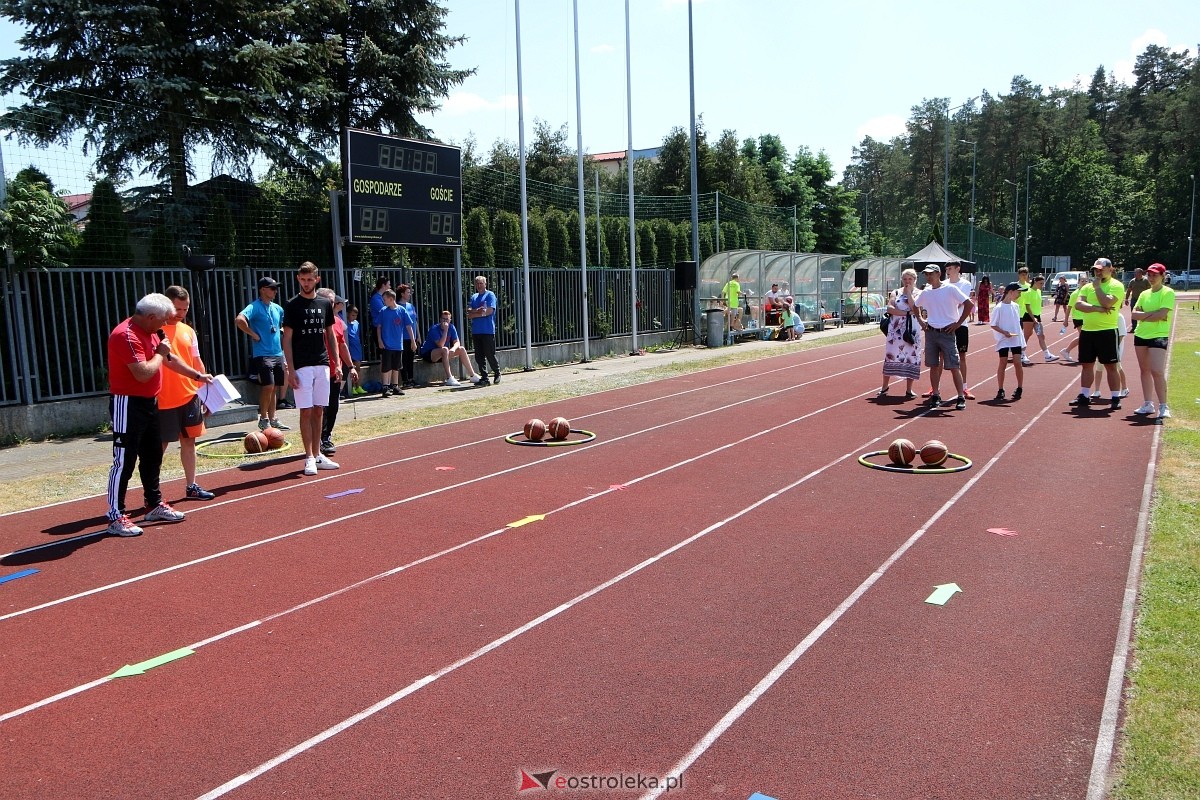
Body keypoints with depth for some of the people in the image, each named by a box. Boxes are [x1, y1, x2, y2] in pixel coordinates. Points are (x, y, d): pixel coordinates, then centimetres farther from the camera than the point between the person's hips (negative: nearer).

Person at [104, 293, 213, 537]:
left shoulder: (150, 333, 12)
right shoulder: (126, 336, -21)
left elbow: (169, 360, 27)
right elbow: (143, 373, -29)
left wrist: (198, 375, 31)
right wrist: (160, 353, -13)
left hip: (149, 402, 10)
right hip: (128, 404, -10)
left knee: (153, 456, 17)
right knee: (124, 461, -6)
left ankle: (155, 504, 30)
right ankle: (116, 517, 0)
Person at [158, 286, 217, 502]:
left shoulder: (188, 330, 11)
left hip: (189, 397, 6)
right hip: (164, 400, -6)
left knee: (189, 441, 13)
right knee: (160, 445, 0)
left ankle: (191, 486, 23)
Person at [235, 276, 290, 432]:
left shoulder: (278, 308, 14)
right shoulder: (255, 307, -8)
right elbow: (239, 320, -25)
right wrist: (254, 335, -17)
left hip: (278, 354, 7)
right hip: (262, 354, -7)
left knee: (275, 388, 10)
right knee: (268, 387, -12)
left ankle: (273, 419, 18)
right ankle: (263, 419, 0)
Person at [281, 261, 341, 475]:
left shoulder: (325, 304, 10)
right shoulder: (292, 305, -3)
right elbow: (287, 339, -5)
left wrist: (336, 363, 7)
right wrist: (290, 370, -11)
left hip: (322, 365, 4)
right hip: (302, 366, -4)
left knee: (318, 411, 8)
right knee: (306, 411, -3)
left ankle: (317, 455, 16)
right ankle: (309, 458, 3)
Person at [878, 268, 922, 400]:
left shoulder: (918, 293, 6)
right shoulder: (896, 292, 10)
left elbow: (914, 307, -12)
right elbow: (890, 308, -5)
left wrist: (909, 292, -8)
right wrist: (906, 313, -13)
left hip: (912, 330, -1)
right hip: (896, 329, 1)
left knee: (911, 358, 0)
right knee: (891, 356, 0)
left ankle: (909, 390, 8)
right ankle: (884, 387, 10)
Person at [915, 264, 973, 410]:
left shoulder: (950, 289, -8)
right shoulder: (925, 292, 8)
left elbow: (969, 304, -12)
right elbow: (915, 307, 27)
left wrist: (958, 323, -10)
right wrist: (921, 322, 15)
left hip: (947, 332, -5)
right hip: (930, 332, 5)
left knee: (953, 366, -4)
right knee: (934, 365, 8)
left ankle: (961, 397, 1)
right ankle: (935, 396, 15)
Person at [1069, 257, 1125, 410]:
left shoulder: (1116, 286, -6)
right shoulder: (1088, 287, 12)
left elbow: (1106, 303, -22)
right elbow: (1078, 304, -4)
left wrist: (1097, 286, -10)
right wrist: (1097, 308, -16)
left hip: (1107, 331, -6)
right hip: (1087, 331, 6)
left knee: (1110, 366, -1)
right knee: (1086, 364, 11)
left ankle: (1116, 398, 4)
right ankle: (1084, 395, 19)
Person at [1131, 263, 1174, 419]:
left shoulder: (1168, 293, -7)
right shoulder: (1144, 294, 11)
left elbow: (1161, 315, -18)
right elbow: (1134, 314, 2)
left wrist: (1143, 316, -6)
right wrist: (1152, 314, -12)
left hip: (1158, 336, -7)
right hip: (1141, 335, 7)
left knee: (1157, 371, -14)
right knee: (1144, 370, 10)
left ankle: (1163, 407, -9)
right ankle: (1148, 404, 18)